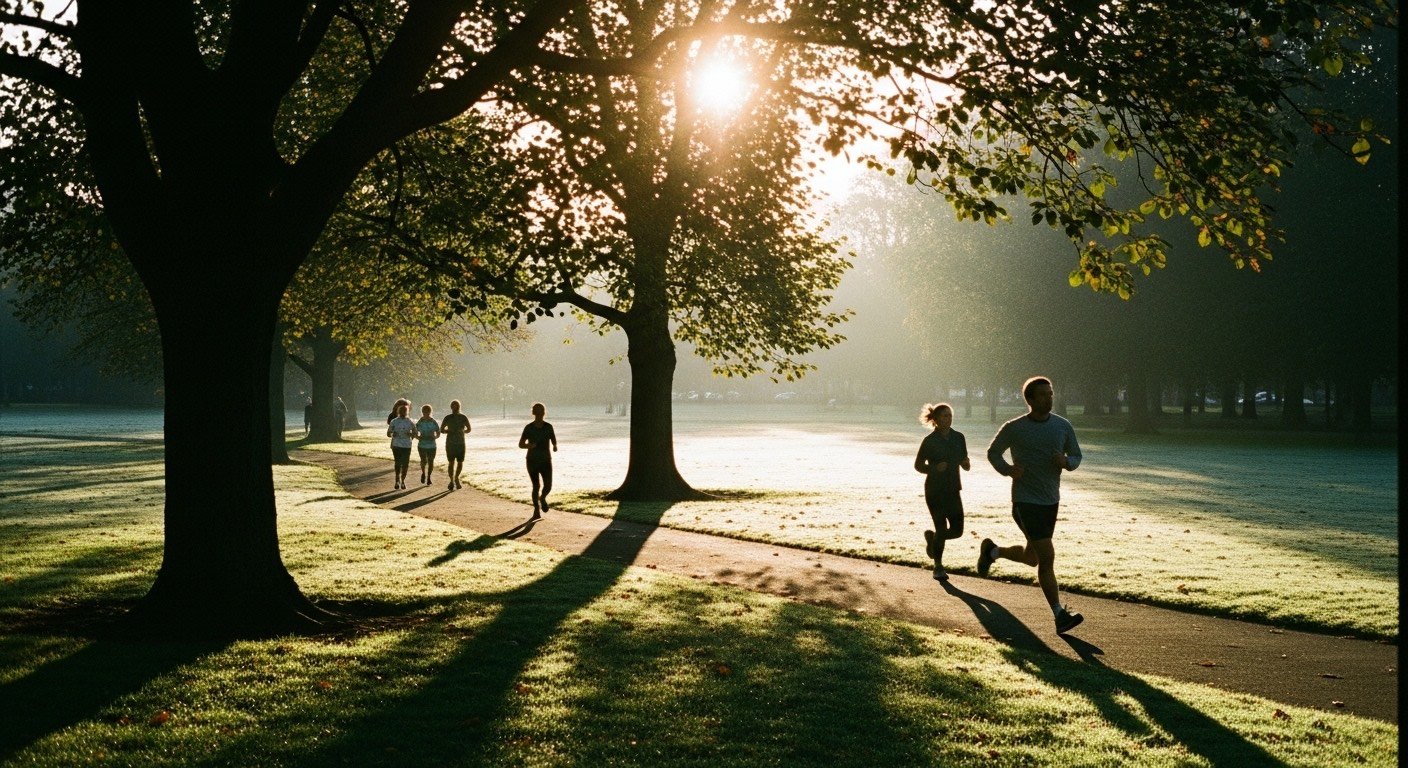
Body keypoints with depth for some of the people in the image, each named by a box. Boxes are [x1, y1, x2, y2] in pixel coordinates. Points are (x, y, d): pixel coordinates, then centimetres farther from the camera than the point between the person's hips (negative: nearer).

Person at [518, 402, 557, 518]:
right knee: (536, 486, -1)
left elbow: (554, 441, 7)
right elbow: (520, 444, 0)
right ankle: (537, 509, 13)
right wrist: (529, 445, -21)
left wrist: (555, 446, -16)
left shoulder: (548, 427, 1)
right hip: (532, 461, -1)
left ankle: (543, 498, 29)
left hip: (546, 460, 1)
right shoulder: (529, 428, -4)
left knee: (548, 486, -5)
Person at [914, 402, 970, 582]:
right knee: (942, 528, -6)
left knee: (957, 529, 0)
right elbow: (918, 465, -2)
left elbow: (964, 460, 13)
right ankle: (938, 567, 11)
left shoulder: (958, 437, 3)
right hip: (934, 490, -4)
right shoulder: (929, 441, -8)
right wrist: (935, 468, -20)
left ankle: (931, 537, 31)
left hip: (953, 489, 4)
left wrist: (966, 463, -11)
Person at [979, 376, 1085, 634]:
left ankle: (992, 551, 44)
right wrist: (1007, 469, -14)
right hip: (1026, 502, -6)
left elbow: (1076, 455, 12)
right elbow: (993, 452, 6)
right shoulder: (1014, 428, -8)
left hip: (1051, 501, 6)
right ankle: (1060, 615, -8)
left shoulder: (1063, 426, 2)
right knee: (1047, 556, -13)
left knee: (1031, 557, 17)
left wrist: (1066, 462, -12)